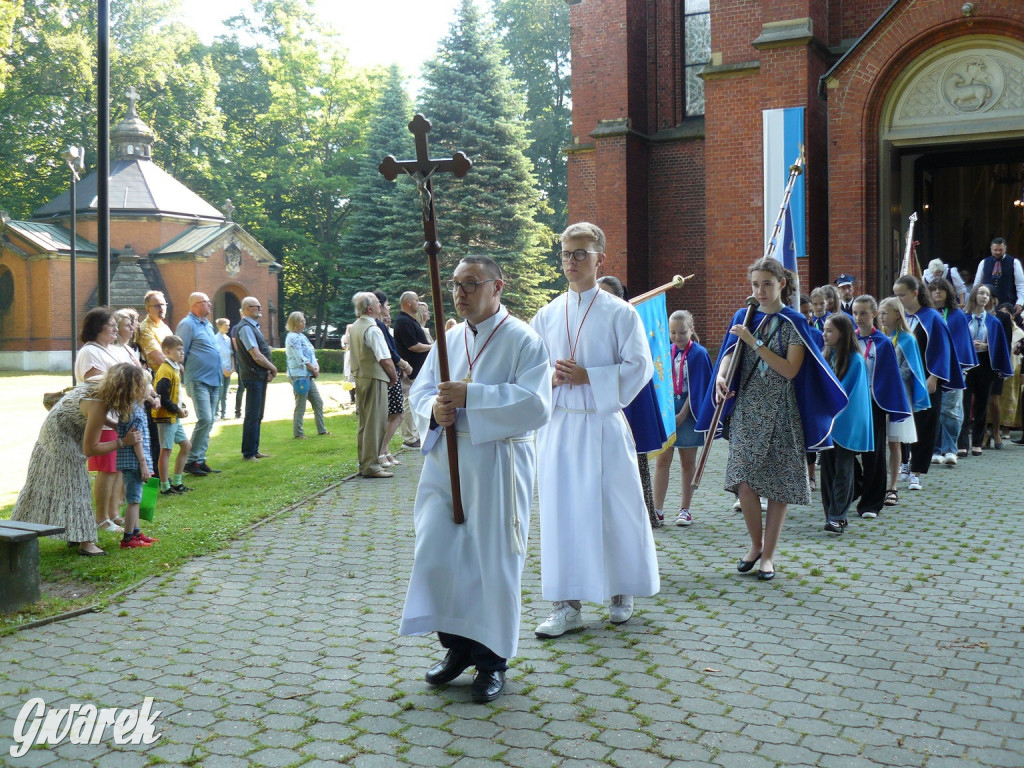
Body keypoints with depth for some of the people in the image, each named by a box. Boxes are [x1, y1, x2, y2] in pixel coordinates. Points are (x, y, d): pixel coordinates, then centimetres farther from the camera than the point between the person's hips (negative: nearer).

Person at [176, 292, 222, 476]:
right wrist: (183, 376, -12)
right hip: (199, 381, -9)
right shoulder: (187, 324, -9)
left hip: (214, 380, 9)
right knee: (205, 420, -15)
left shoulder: (208, 324, 17)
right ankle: (191, 461, -6)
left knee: (209, 422, 8)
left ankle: (200, 460, 14)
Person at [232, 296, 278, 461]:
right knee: (252, 416, -4)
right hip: (254, 377, -10)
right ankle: (248, 454, 2)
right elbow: (257, 356, -20)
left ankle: (254, 451, 24)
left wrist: (269, 370, 2)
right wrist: (273, 368, -7)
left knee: (257, 416, 16)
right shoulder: (245, 328, -16)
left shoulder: (253, 327, 14)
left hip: (260, 377, 10)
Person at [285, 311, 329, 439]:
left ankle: (321, 429, 19)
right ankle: (298, 433, 4)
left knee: (318, 402, 11)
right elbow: (301, 359, -18)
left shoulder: (302, 336, 17)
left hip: (308, 375, 10)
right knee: (300, 406, -3)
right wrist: (314, 369, -10)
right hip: (299, 375, -9)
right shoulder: (292, 337, -12)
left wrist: (317, 366, -2)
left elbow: (311, 354, 16)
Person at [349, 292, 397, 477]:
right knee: (375, 422, -5)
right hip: (374, 378, -9)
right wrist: (394, 376, -1)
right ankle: (371, 465, -3)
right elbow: (385, 359, -18)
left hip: (359, 377, 9)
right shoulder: (373, 330, -16)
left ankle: (364, 462, 22)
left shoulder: (354, 328, 11)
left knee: (363, 421, 15)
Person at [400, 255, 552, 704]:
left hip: (497, 467, -5)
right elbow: (420, 391, 12)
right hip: (445, 460, 6)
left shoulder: (522, 341, -7)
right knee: (436, 553, 4)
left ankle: (493, 658, 17)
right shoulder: (450, 339, 12)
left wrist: (471, 396, -22)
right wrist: (435, 409, -12)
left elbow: (535, 405, -17)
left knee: (493, 560, 1)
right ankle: (457, 645, 23)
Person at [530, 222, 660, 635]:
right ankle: (567, 605, 7)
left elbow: (639, 367, -6)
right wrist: (550, 378, -8)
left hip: (602, 424, -3)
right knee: (561, 511, 1)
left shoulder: (620, 313, 0)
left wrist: (588, 377, -15)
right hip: (557, 425, 3)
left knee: (615, 508, 3)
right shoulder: (546, 316, 10)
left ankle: (621, 592, 23)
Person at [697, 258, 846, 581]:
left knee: (778, 485, 2)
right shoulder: (744, 318, 7)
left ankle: (768, 554, 16)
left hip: (780, 412, -2)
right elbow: (729, 354, 2)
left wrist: (755, 342, -18)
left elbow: (790, 370, -12)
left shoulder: (793, 322, -3)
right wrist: (721, 376, -21)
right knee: (744, 481, -7)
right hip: (746, 409, 2)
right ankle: (756, 543, 17)